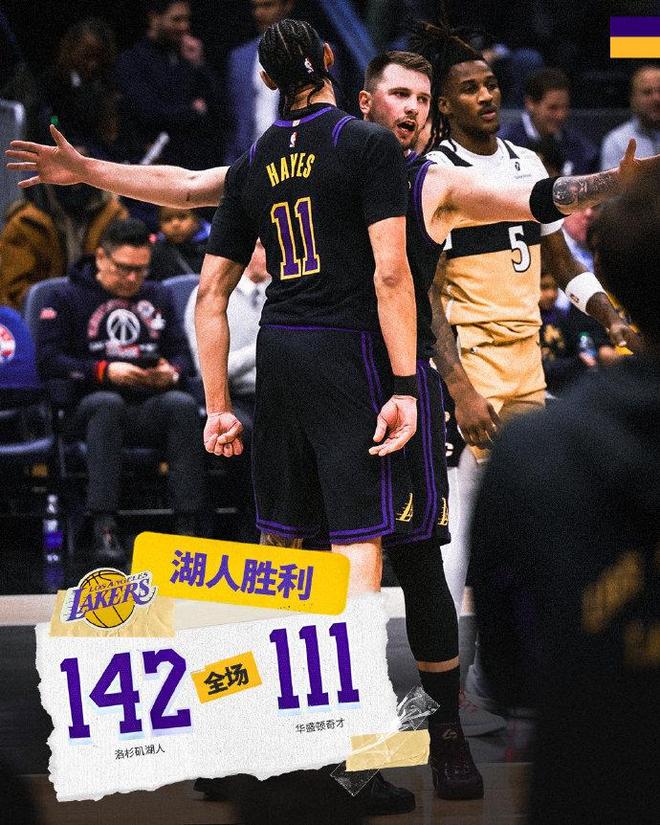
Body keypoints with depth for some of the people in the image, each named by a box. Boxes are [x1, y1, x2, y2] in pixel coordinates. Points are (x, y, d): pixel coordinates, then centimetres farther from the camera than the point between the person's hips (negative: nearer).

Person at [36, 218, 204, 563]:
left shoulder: (158, 297, 21)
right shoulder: (68, 297, 8)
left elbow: (181, 352, 17)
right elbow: (47, 360, -3)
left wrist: (173, 372, -9)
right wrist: (104, 371, -16)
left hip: (149, 408, 3)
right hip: (89, 407, -3)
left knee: (182, 404, -31)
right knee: (108, 404, -39)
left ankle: (186, 526, -36)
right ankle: (104, 530, -44)